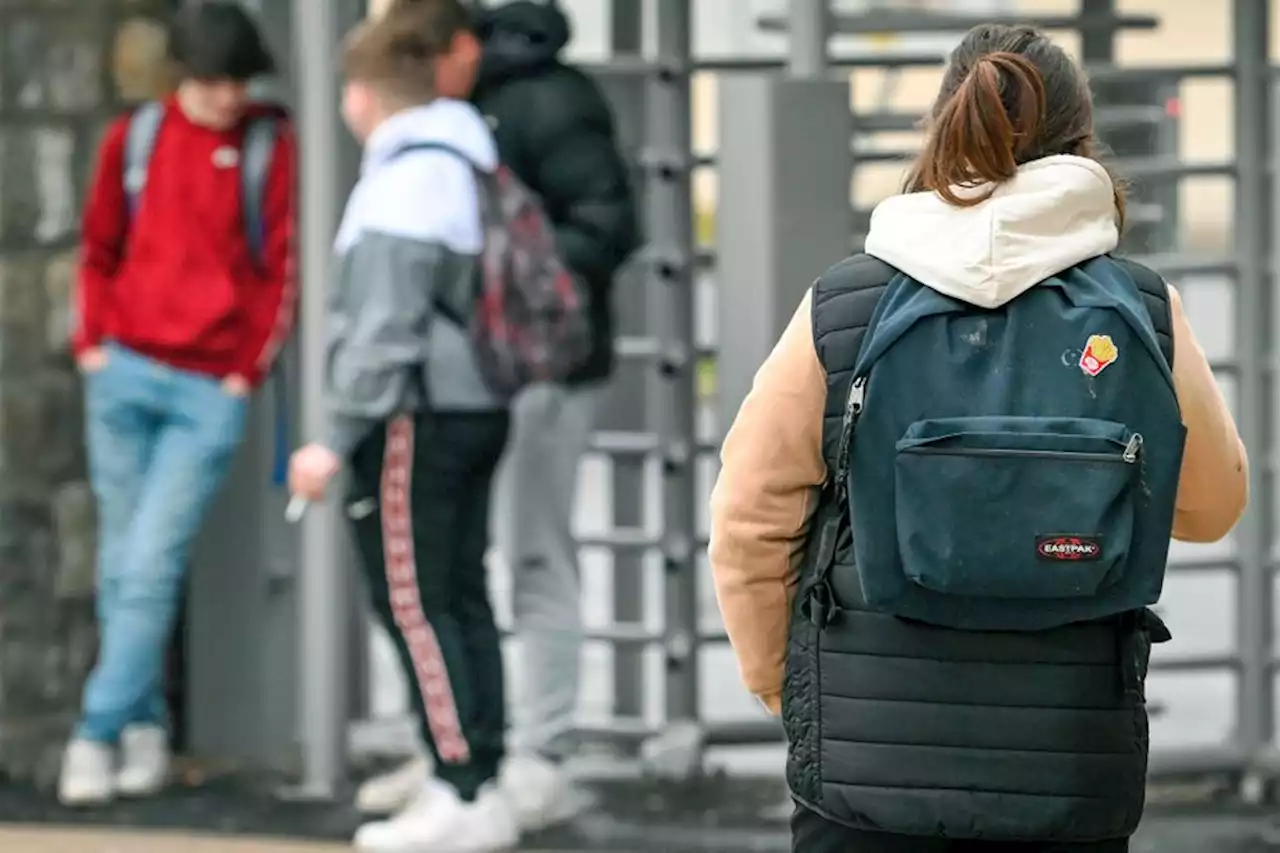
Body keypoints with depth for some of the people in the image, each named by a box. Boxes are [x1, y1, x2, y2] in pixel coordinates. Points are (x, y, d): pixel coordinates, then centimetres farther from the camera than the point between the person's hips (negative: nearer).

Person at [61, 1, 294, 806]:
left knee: (153, 565, -9)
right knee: (123, 559, 6)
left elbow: (284, 266, -2)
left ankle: (99, 733, -7)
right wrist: (93, 341, 4)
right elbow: (100, 249, 15)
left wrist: (248, 371, -6)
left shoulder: (272, 147, -3)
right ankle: (146, 727, 15)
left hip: (211, 390, -3)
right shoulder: (135, 137, 6)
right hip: (125, 375, 3)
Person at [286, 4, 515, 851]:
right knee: (462, 599, 10)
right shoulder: (468, 165, 14)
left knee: (413, 604, -7)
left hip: (418, 421, -10)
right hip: (476, 409, 10)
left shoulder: (403, 184, -16)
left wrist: (338, 439, -18)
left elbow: (387, 329, -20)